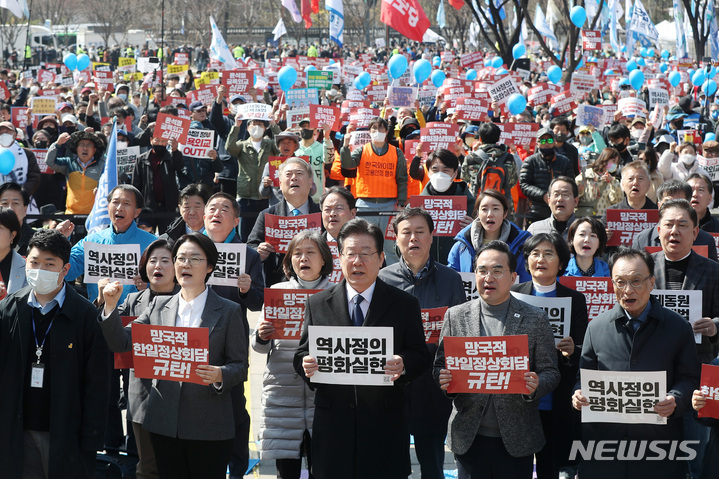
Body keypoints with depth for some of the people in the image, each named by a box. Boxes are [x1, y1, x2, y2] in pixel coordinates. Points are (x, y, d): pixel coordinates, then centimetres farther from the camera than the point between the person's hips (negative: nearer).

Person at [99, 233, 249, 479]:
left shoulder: (229, 311, 2)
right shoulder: (159, 306, 12)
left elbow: (240, 366, 0)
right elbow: (121, 343, 8)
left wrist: (219, 375, -21)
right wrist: (111, 306, -6)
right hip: (164, 423, 3)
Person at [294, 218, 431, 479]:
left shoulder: (405, 304, 5)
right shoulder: (317, 304, 10)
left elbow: (420, 356, 3)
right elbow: (303, 354, 10)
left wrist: (403, 365, -19)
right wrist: (307, 365, -13)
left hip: (385, 426, -1)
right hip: (333, 423, 1)